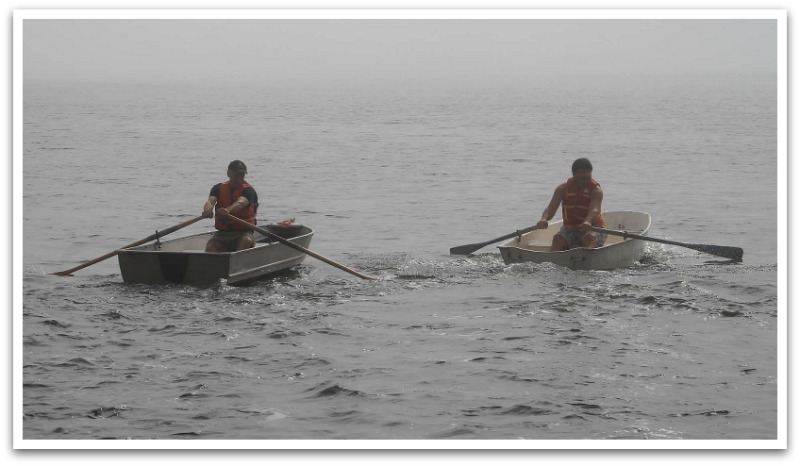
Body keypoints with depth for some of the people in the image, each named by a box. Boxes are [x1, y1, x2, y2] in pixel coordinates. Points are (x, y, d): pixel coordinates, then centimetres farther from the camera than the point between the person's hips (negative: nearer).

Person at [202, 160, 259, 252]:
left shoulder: (248, 190, -3)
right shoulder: (219, 188, 7)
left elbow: (240, 203, -25)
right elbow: (210, 201, -12)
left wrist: (227, 210, -50)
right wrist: (208, 210, -40)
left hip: (243, 232, -3)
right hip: (222, 233, 3)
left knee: (246, 241, -37)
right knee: (210, 246, -28)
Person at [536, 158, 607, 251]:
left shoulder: (596, 190, -7)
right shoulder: (563, 189, 0)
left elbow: (594, 209, -26)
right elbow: (550, 208, -10)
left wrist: (588, 222, -50)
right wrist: (544, 219, -35)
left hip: (593, 229, -2)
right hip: (570, 229, 2)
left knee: (589, 238, -35)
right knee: (558, 238, -27)